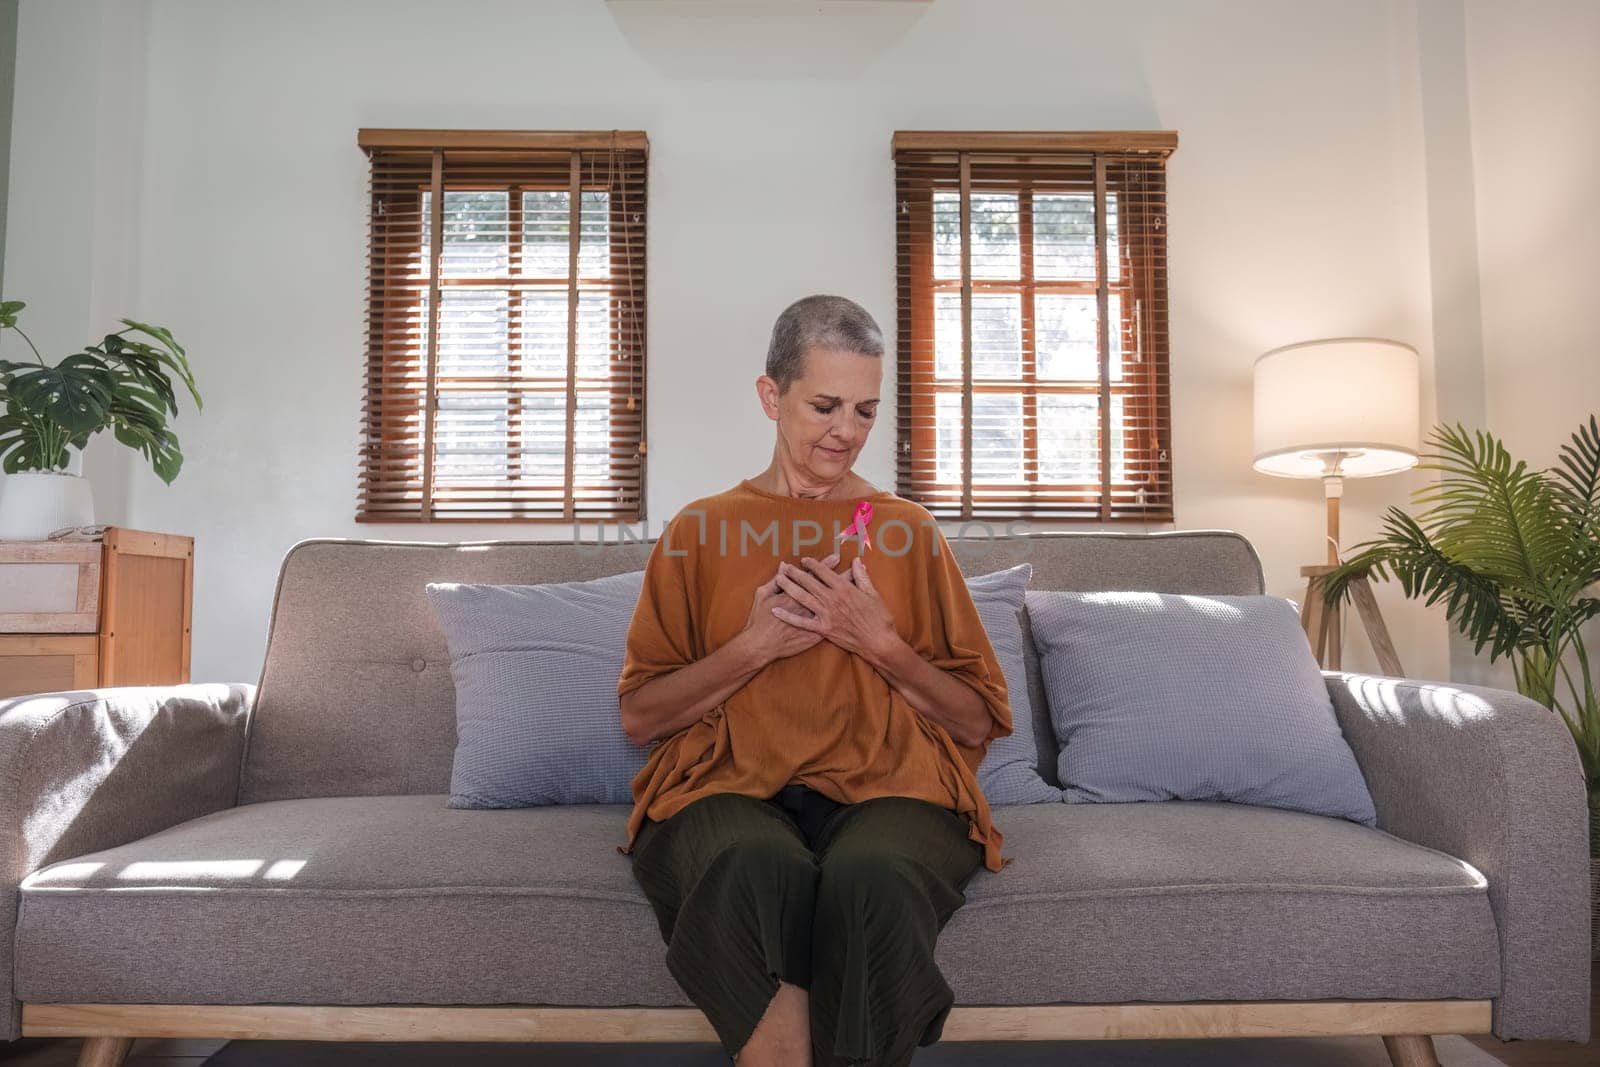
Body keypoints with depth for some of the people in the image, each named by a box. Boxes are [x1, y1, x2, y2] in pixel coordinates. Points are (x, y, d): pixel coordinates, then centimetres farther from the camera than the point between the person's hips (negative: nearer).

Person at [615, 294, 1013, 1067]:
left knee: (870, 876, -34)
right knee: (758, 868, -35)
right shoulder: (699, 532, 13)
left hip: (887, 790, 1)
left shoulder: (909, 532, 14)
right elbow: (638, 717, 9)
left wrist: (878, 641, -5)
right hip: (729, 789, 0)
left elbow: (979, 723, 11)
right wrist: (755, 644, -5)